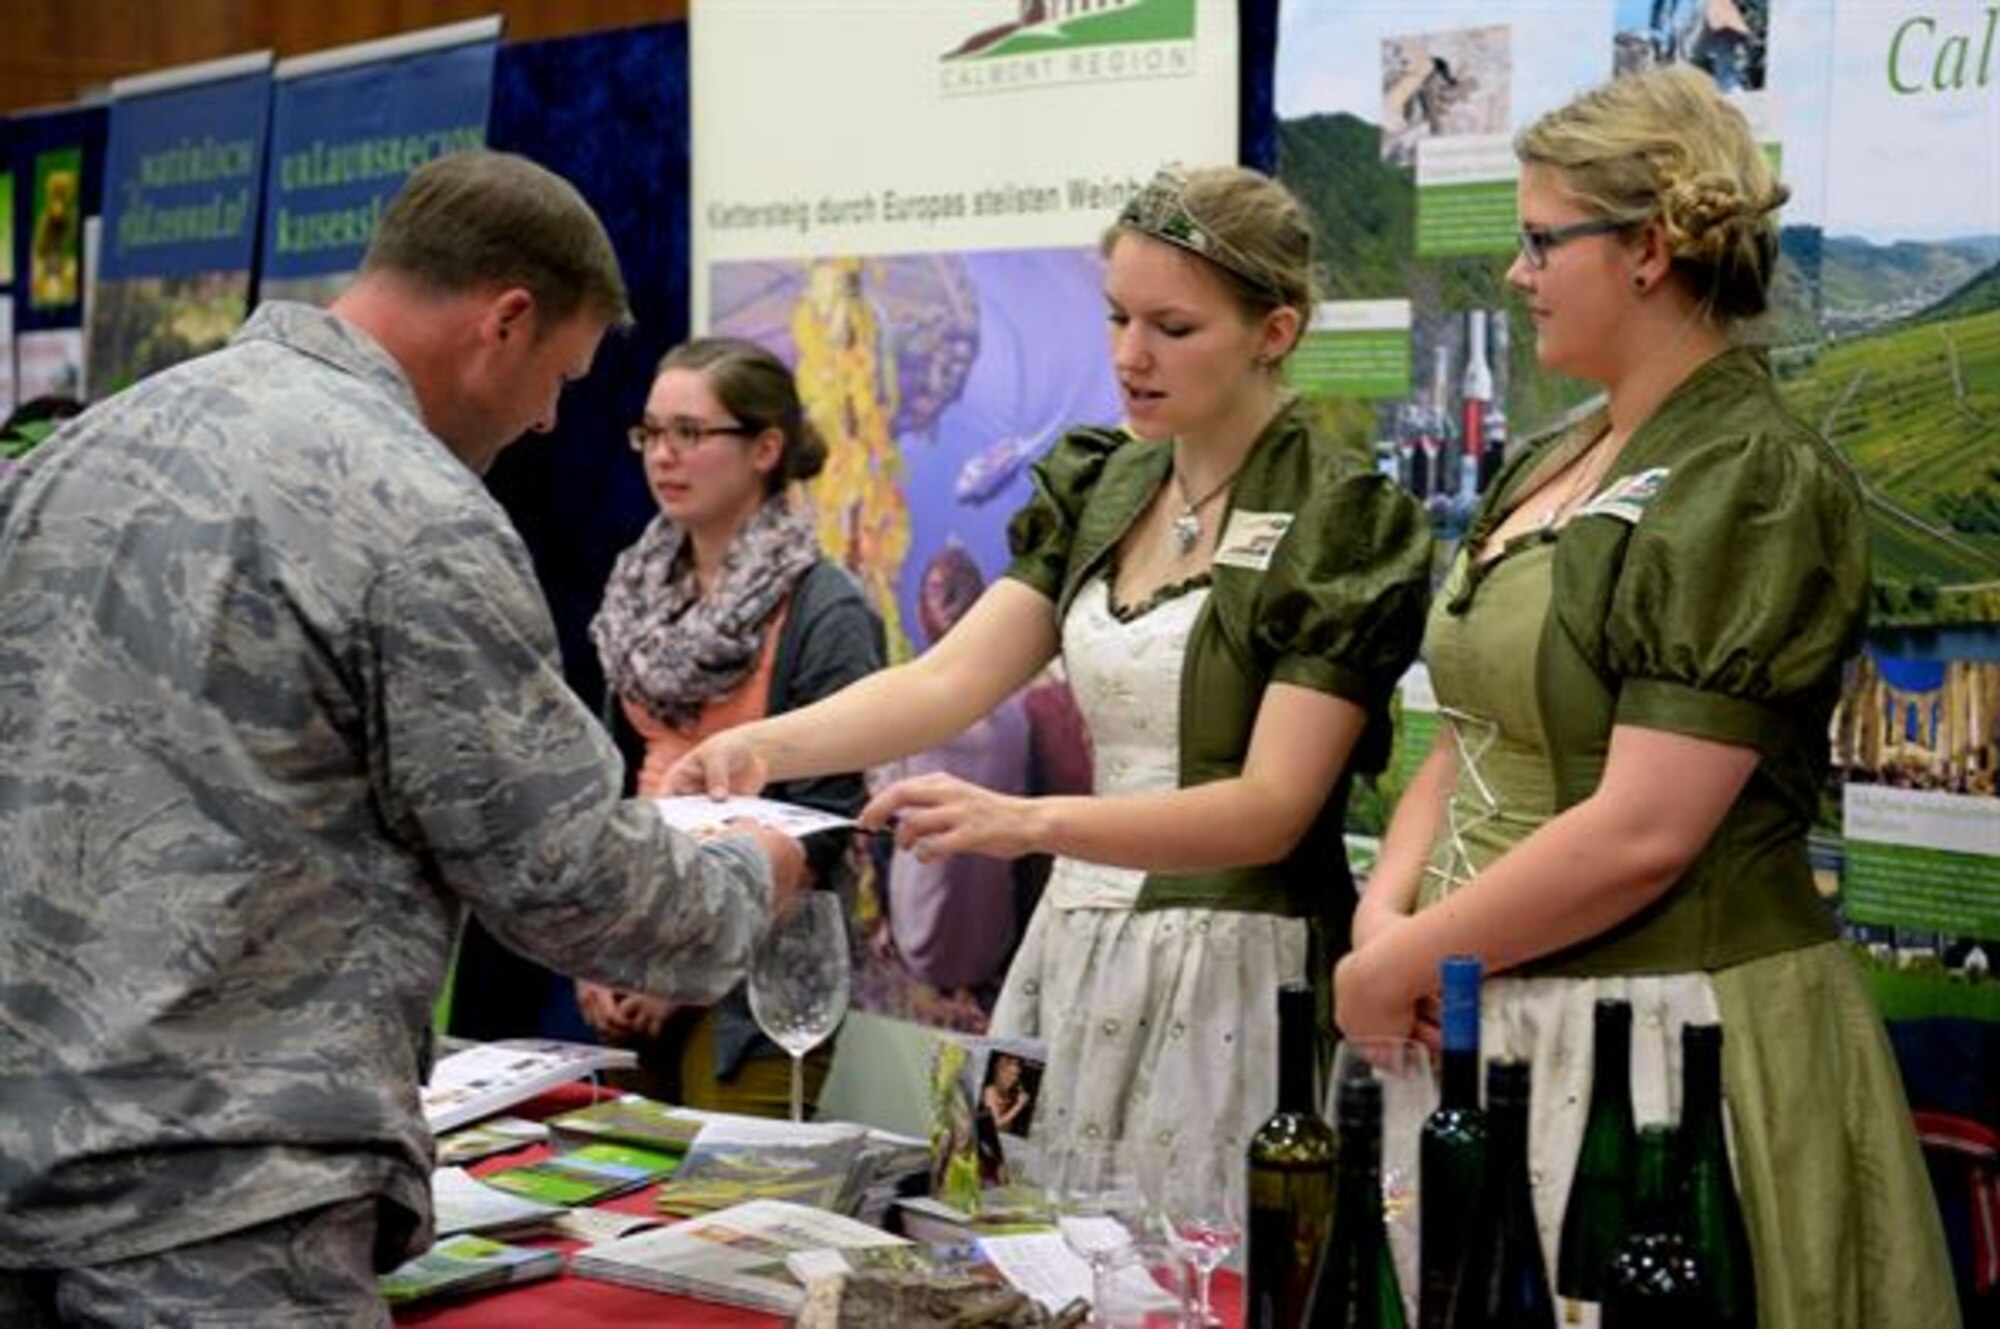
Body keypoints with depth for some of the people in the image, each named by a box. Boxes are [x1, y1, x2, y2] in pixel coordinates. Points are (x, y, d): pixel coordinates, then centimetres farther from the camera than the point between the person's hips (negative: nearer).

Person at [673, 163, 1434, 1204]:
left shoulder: (1343, 524, -9)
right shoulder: (1097, 488, 10)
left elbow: (1271, 807, -16)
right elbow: (948, 678, 0)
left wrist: (1030, 824, -29)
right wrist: (766, 744, -17)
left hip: (1239, 971, -6)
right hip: (1077, 950, 6)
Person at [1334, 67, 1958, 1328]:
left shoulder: (1756, 487, -15)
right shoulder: (1553, 470, 11)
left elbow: (1641, 830, -21)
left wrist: (1402, 964, -13)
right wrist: (1386, 913, -4)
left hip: (1671, 1042, -8)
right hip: (1497, 1021, 8)